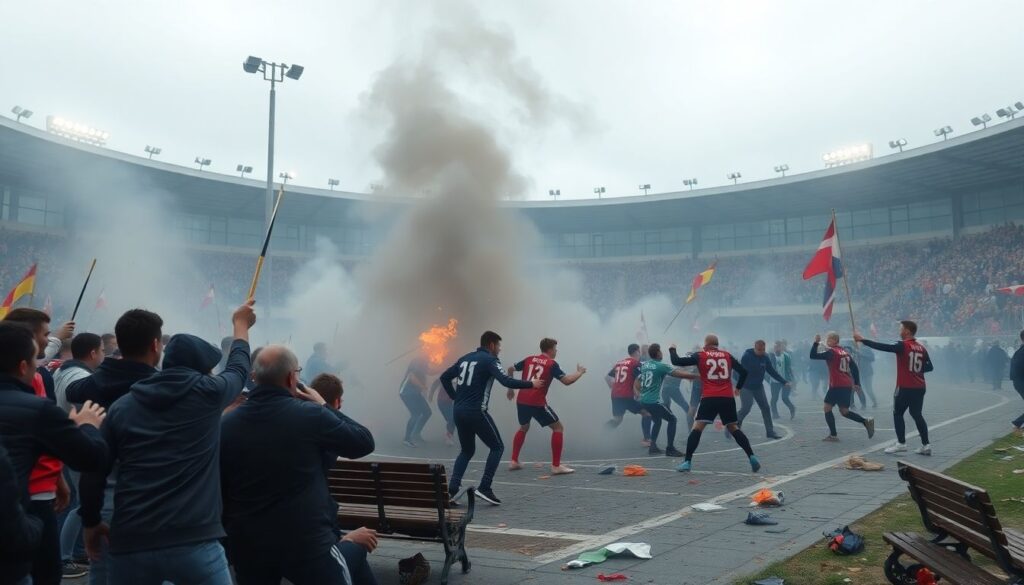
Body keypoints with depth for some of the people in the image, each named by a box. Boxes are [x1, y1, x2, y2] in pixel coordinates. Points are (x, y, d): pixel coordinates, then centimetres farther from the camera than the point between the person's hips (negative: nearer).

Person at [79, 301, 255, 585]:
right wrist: (241, 323, 40)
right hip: (194, 540, -3)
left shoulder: (122, 406, 9)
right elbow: (239, 367, 23)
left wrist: (91, 522, 25)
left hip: (131, 541, 4)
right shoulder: (207, 393, 2)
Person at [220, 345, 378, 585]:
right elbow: (364, 442, 0)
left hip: (247, 545, 6)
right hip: (306, 542, -6)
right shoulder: (310, 415, -14)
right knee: (356, 548, 20)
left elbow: (216, 490, 5)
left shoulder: (225, 425, -2)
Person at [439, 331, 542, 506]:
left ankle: (453, 488, 6)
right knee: (497, 447, 8)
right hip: (476, 412, -7)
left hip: (459, 411, 7)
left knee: (467, 450, 21)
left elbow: (444, 377, 19)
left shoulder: (465, 358, 16)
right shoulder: (490, 360, -5)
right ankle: (484, 488, -1)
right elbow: (506, 381, -18)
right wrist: (531, 384, -9)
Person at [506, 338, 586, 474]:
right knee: (558, 428, 6)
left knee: (523, 428, 30)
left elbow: (510, 369, 24)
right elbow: (567, 381, -9)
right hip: (537, 403, -6)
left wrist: (511, 389, 35)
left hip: (521, 401, 6)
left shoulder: (529, 359, 14)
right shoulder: (551, 364, -2)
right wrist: (579, 372, 9)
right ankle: (556, 466, 0)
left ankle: (514, 462, 26)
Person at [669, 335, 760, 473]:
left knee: (697, 427, -3)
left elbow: (677, 362, 4)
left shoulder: (700, 355, 5)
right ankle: (752, 457, 10)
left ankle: (687, 462, -11)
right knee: (733, 428, 17)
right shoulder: (727, 356, 14)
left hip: (709, 398, -3)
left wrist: (672, 350, 23)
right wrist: (738, 388, 30)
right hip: (727, 398, 3)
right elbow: (743, 371, 16)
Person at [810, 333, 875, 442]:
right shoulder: (845, 352, 15)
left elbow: (813, 356, -14)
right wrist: (857, 383, 18)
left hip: (837, 385, -8)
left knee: (827, 407, 2)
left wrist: (816, 343, -8)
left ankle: (833, 435, -2)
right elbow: (855, 368, 16)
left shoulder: (831, 352, -8)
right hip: (848, 386, 8)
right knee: (844, 411, 14)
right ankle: (866, 422, 2)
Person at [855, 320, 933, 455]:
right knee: (917, 415, 13)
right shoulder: (921, 348, 6)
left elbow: (882, 347, -17)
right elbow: (929, 367, 10)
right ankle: (926, 445, 11)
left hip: (905, 387, -6)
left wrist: (862, 340, -13)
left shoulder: (903, 346, -13)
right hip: (919, 388, 6)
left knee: (897, 414, 6)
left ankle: (901, 443, 3)